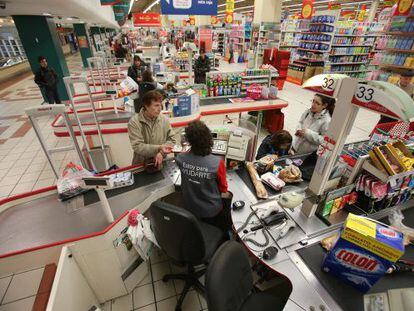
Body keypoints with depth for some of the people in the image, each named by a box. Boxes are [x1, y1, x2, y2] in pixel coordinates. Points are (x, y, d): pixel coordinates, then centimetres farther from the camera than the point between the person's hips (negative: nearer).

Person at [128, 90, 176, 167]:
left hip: (161, 163, 2)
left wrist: (161, 153, -13)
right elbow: (138, 147, -17)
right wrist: (159, 148, -27)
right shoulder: (134, 122, -11)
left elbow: (172, 139, 3)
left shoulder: (164, 120, 0)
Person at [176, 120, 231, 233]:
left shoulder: (180, 159, -22)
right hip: (211, 212, -3)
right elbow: (223, 189, -13)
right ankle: (225, 235, 46)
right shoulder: (217, 163, -31)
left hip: (189, 208, 4)